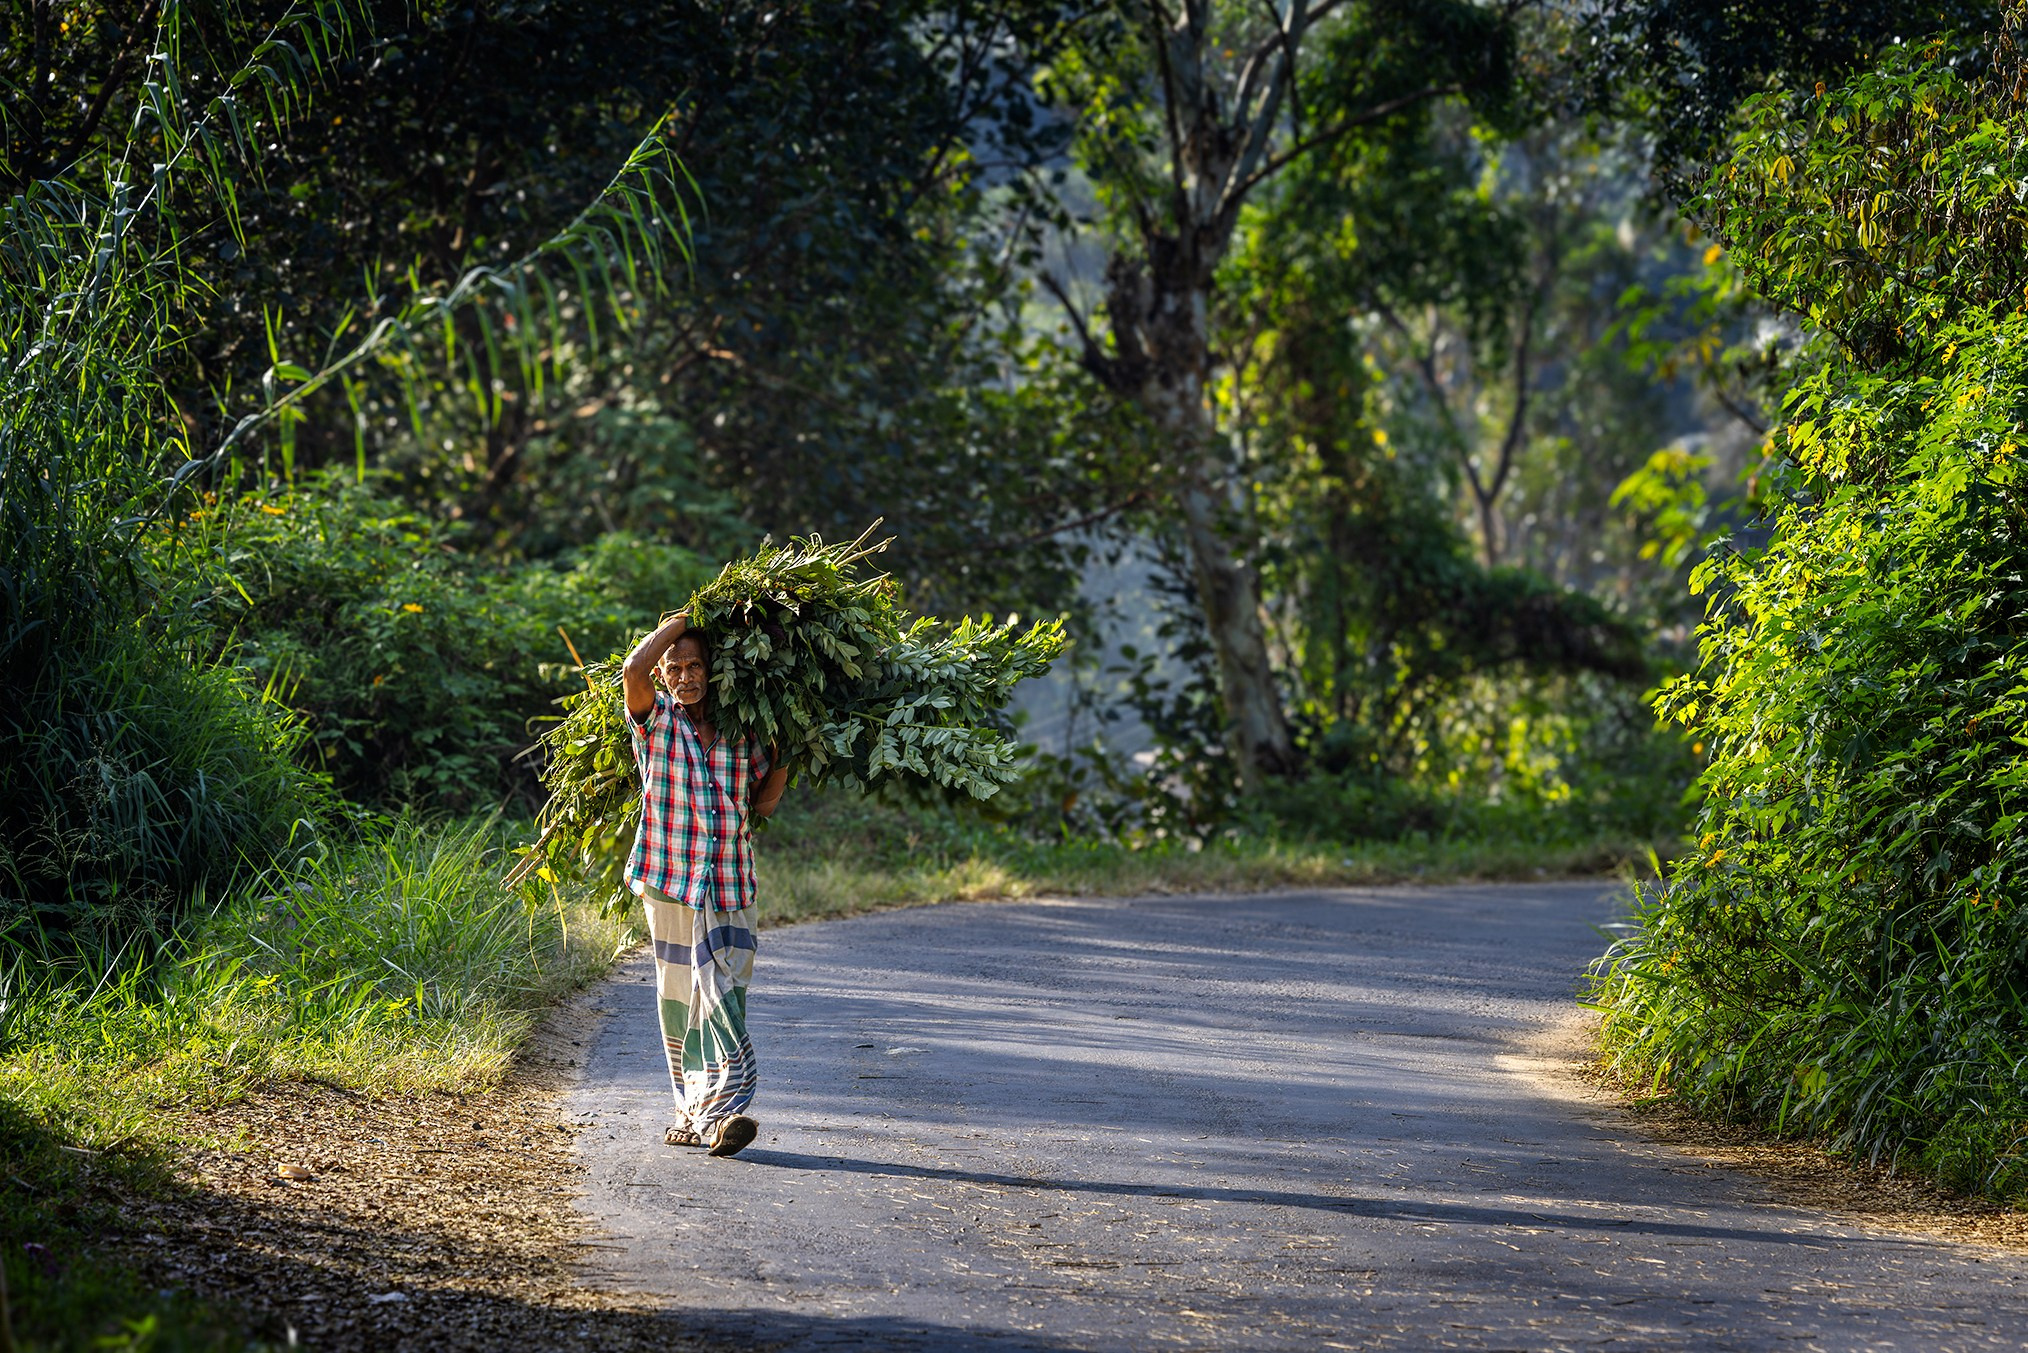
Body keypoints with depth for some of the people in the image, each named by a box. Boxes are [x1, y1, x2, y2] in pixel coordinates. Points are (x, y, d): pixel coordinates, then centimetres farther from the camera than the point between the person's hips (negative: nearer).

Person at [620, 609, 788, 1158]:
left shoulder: (741, 731, 11)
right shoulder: (656, 720, 3)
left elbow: (763, 803, 19)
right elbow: (634, 670, -17)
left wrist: (785, 753, 7)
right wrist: (681, 620, -7)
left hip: (731, 888, 1)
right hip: (669, 883, -1)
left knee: (722, 999, -9)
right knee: (680, 1002, 4)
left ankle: (715, 1113, -15)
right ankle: (697, 1113, 12)